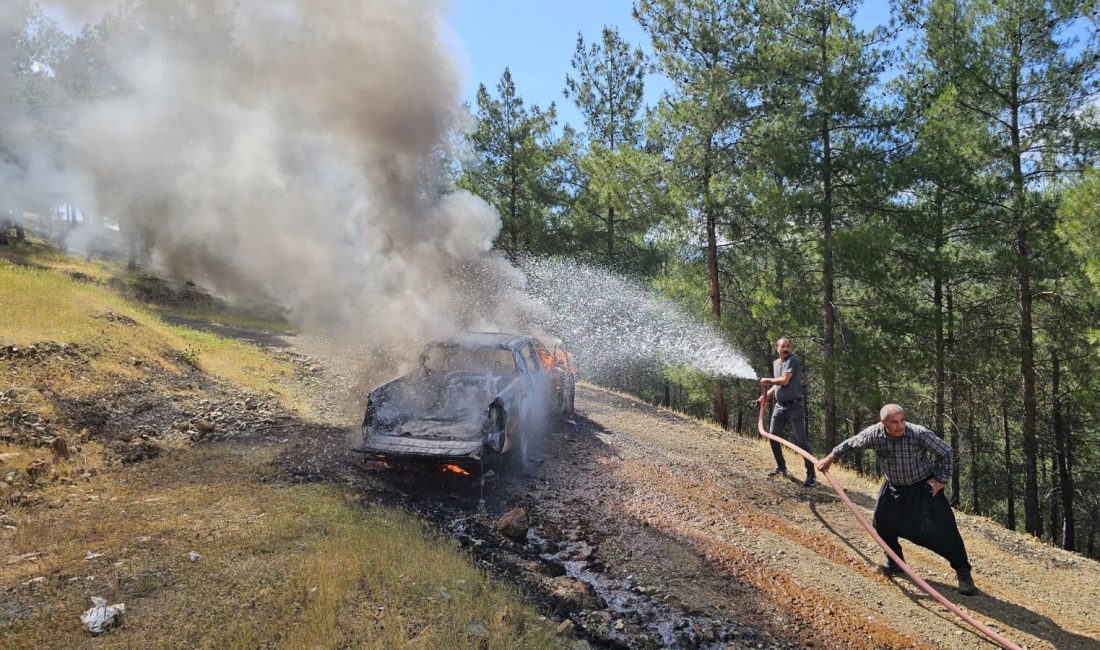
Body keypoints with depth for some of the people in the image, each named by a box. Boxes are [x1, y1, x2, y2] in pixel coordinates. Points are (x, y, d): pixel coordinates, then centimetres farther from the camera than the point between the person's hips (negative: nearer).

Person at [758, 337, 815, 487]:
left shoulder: (792, 361, -11)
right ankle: (781, 468, 26)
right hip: (779, 406, 8)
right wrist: (766, 395, 10)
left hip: (794, 406, -8)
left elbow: (784, 381, -20)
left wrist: (767, 380, -6)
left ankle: (811, 475, -3)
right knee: (773, 436, 9)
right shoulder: (775, 363, 12)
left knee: (801, 440, -8)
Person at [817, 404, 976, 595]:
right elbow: (851, 443, 0)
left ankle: (963, 572, 6)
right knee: (882, 520, 8)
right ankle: (895, 562, 30)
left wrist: (941, 480, -13)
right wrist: (831, 457, 8)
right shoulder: (874, 434, -20)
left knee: (943, 528, -10)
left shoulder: (919, 434, -30)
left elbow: (947, 453, -15)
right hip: (894, 486, 4)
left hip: (924, 487, -4)